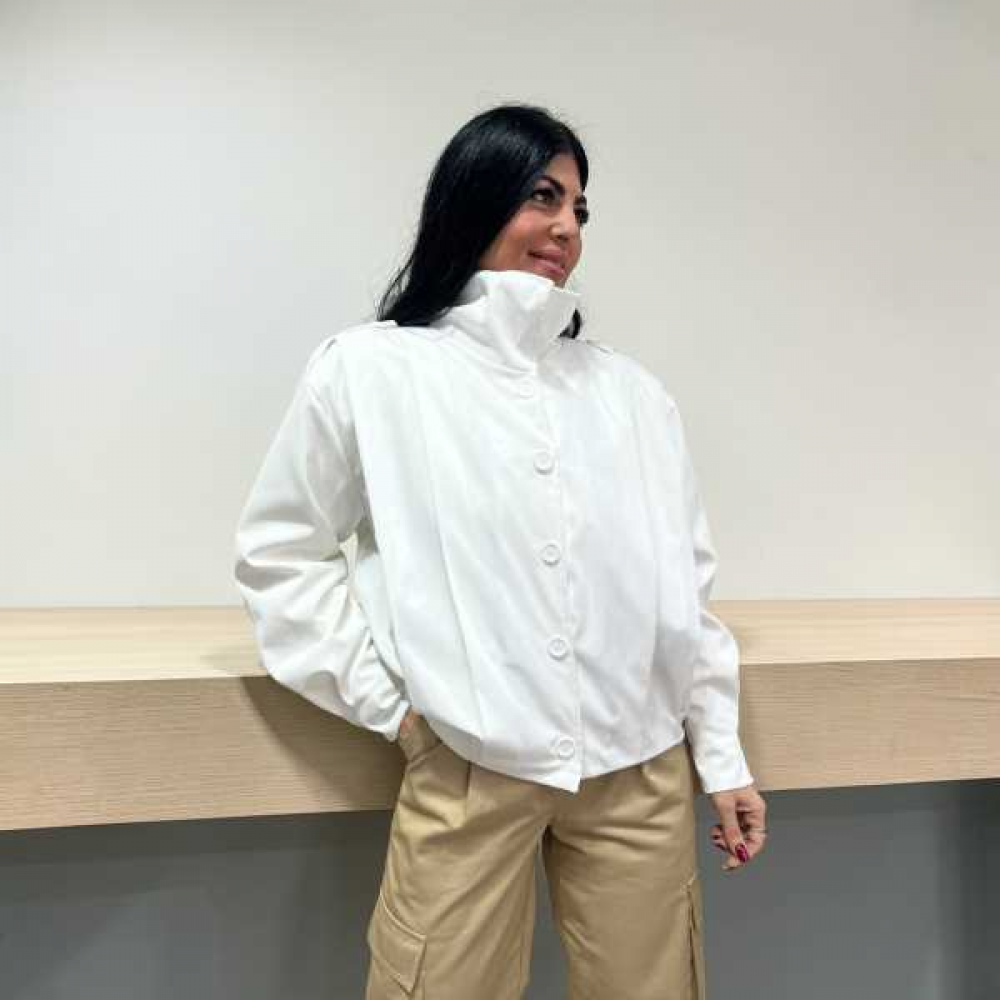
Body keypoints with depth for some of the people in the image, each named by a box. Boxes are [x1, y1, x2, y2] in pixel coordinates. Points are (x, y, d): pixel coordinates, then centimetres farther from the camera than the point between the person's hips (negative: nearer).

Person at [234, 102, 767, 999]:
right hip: (467, 773, -3)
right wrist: (387, 699, -3)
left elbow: (685, 584, 9)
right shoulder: (370, 370, -2)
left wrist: (723, 756, 9)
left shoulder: (632, 390, 7)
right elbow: (278, 553, 2)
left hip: (640, 770, 4)